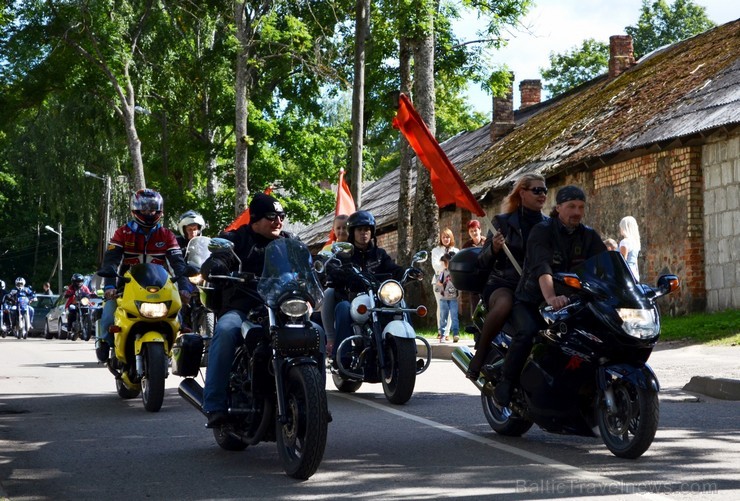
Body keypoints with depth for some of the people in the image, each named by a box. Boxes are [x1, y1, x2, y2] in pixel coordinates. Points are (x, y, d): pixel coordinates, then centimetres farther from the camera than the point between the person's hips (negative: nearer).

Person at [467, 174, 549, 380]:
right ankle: (480, 354, -22)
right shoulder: (503, 222, 6)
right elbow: (483, 262, 4)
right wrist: (494, 248, -17)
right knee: (504, 304, -39)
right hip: (503, 283, -3)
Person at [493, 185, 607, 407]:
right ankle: (505, 384, -19)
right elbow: (542, 267, -31)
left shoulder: (589, 236, 5)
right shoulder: (542, 231, -12)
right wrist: (550, 298, -49)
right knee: (527, 332, -34)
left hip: (568, 302, 5)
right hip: (530, 301, -4)